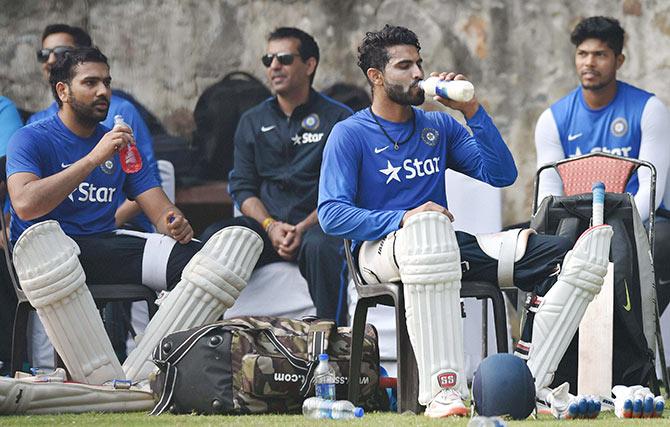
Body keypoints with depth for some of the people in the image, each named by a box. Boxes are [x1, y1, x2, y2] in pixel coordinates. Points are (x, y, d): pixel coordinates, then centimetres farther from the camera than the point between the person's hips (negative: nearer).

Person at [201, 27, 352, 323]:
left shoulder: (338, 118, 4)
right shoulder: (252, 122, 18)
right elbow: (242, 187, 12)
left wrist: (303, 228, -18)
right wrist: (271, 226, -8)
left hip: (316, 224, -4)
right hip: (265, 224, 4)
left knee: (319, 245, -39)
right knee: (214, 237, -26)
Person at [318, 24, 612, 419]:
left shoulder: (439, 126, 20)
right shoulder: (350, 135, 4)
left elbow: (502, 174, 11)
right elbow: (332, 214, -9)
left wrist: (472, 110, 2)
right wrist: (403, 219, -22)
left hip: (448, 246, 5)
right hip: (380, 249, -5)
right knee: (428, 227, -46)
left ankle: (534, 383, -24)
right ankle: (443, 390, -49)